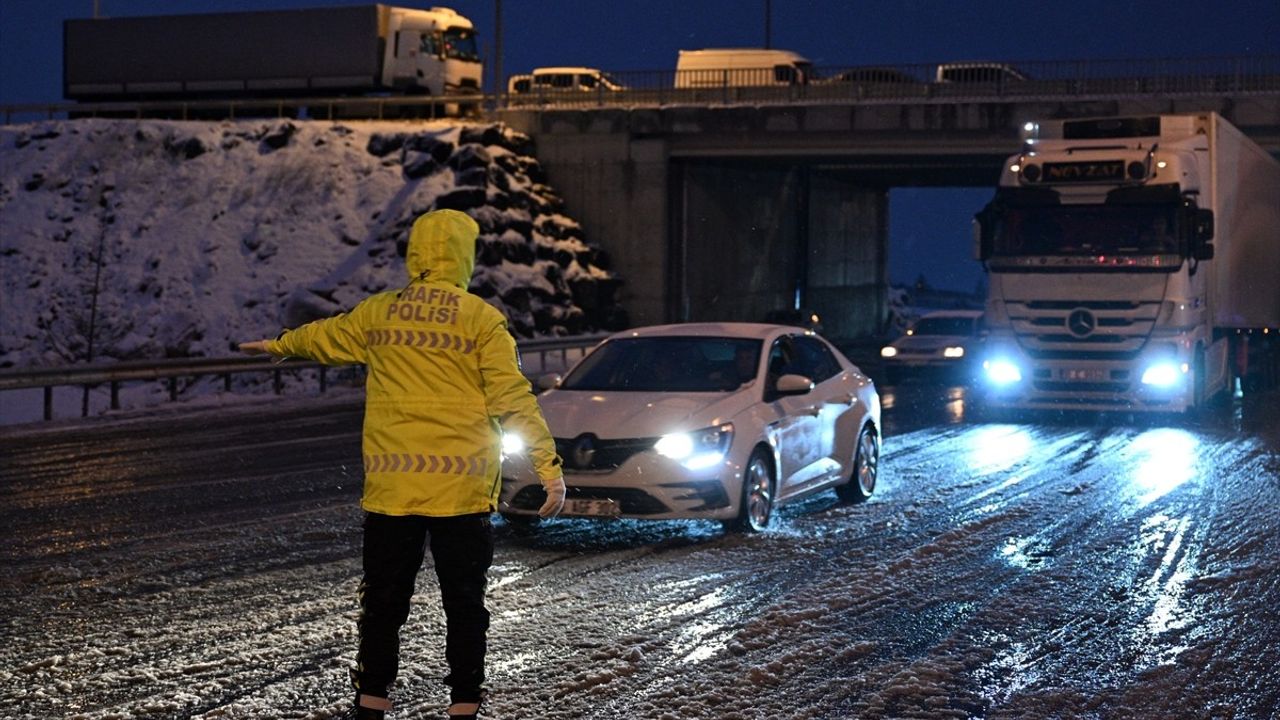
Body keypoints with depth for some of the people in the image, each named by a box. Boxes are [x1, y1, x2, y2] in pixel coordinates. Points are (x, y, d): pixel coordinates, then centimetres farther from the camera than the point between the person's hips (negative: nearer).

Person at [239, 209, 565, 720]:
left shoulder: (377, 313, 7)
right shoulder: (481, 319, -3)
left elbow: (325, 337, 26)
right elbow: (513, 398, -9)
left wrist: (278, 345, 46)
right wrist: (549, 467, -9)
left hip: (391, 487, 3)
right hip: (461, 489, -2)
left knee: (384, 602, 10)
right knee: (464, 604, 5)